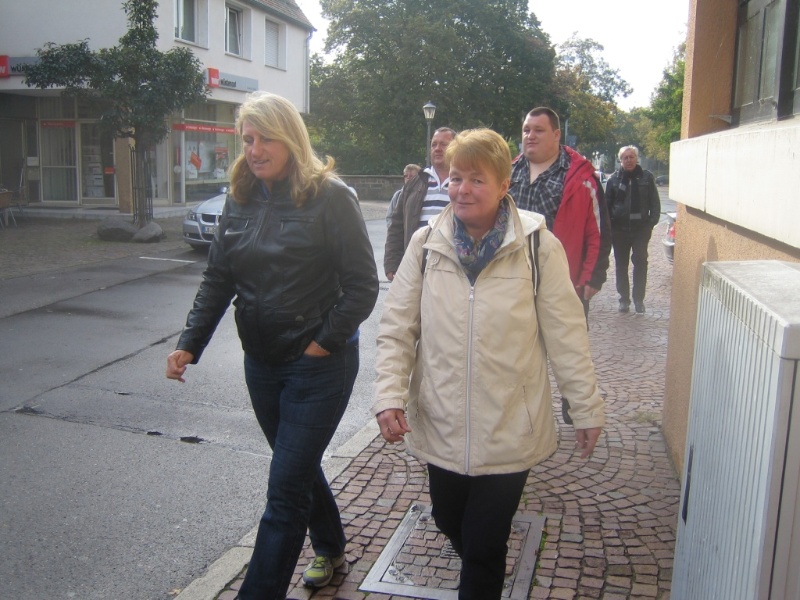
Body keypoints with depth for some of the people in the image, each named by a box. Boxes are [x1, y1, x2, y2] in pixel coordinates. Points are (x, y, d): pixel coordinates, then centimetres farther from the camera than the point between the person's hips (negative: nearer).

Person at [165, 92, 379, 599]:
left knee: (286, 488, -2)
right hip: (262, 363, 7)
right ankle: (330, 548, 45)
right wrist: (190, 344, -3)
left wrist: (325, 342, -14)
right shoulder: (241, 200, 5)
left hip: (318, 365, -6)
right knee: (299, 467, 22)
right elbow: (218, 281, 7)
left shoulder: (330, 196, -13)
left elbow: (363, 285, -12)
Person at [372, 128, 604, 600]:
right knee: (450, 523, 21)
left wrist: (588, 409, 0)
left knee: (484, 547, 2)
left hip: (509, 431, -3)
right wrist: (390, 396, -9)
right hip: (440, 426, 3)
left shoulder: (538, 247, -9)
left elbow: (567, 335, -4)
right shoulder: (426, 243, -2)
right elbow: (397, 329, 1)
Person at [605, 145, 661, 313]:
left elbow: (655, 202, 2)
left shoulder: (646, 177, 1)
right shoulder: (615, 179, 2)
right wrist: (608, 225, -6)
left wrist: (652, 222, -8)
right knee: (621, 265, 8)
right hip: (619, 229, 1)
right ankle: (624, 299, 19)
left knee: (640, 263, -1)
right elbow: (607, 204, 2)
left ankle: (639, 299, 7)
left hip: (641, 228, -1)